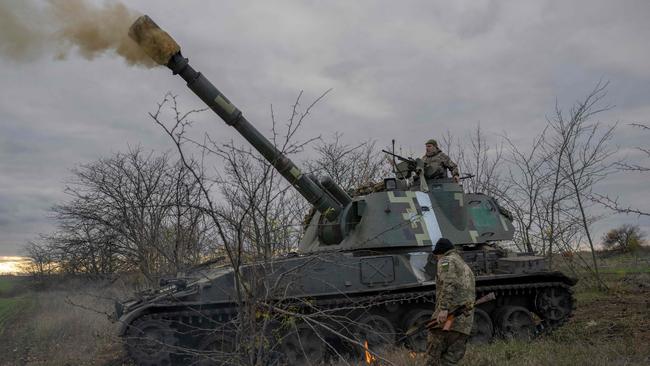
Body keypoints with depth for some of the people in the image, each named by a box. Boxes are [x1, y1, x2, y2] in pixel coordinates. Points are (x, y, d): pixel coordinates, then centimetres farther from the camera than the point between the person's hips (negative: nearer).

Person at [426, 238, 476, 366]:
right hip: (465, 319, 7)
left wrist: (444, 308, -22)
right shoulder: (466, 267, 29)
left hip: (448, 315, -7)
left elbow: (449, 284, -15)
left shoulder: (446, 261, 3)